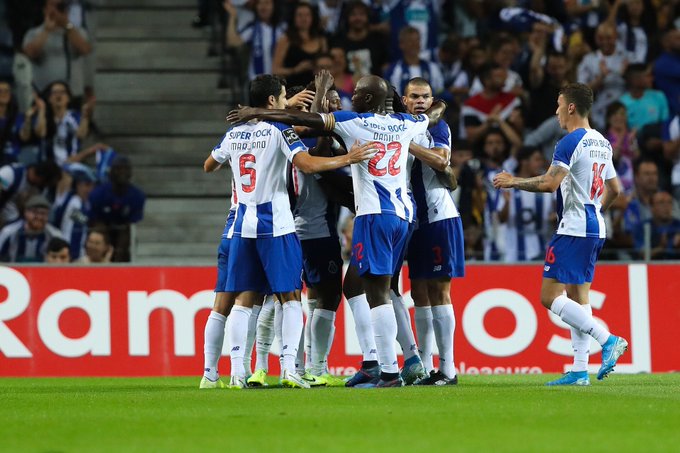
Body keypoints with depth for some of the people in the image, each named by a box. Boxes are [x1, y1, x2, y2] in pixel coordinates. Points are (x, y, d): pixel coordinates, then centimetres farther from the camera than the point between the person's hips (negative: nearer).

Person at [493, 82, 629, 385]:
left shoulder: (571, 142, -13)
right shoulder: (602, 143, 15)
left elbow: (550, 183, -22)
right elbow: (614, 189, 22)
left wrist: (513, 182, -9)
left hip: (573, 230, -10)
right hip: (595, 229, 10)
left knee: (550, 296, -10)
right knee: (577, 295, 11)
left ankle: (608, 340, -19)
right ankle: (579, 370, 7)